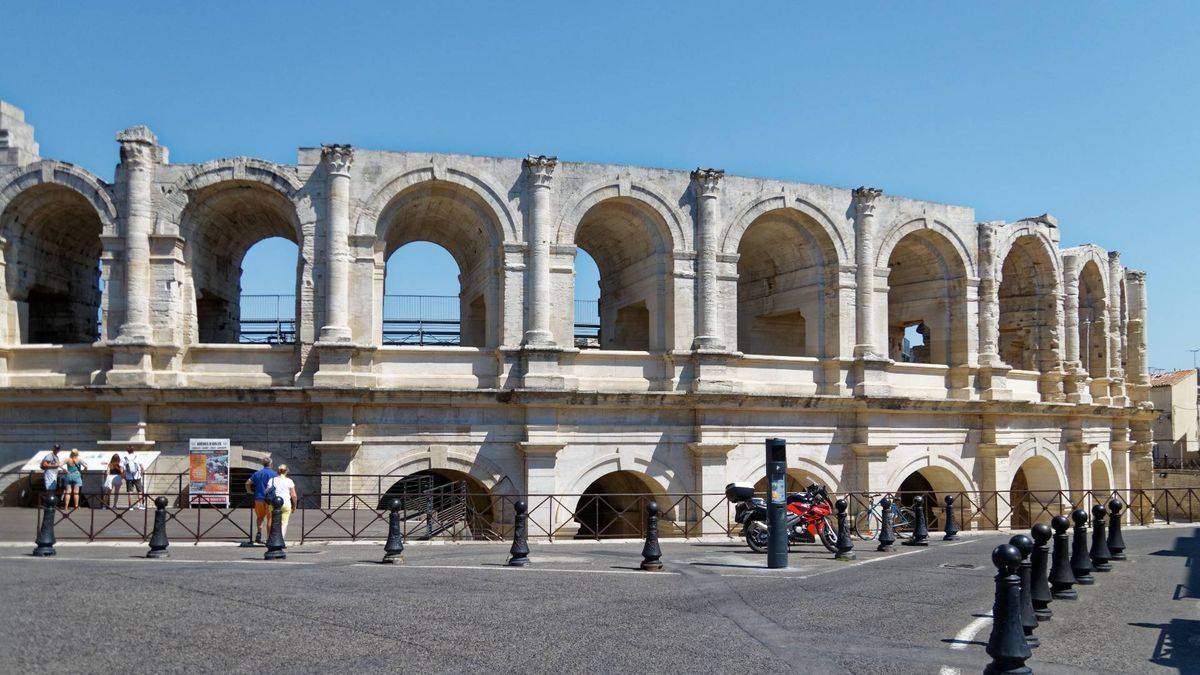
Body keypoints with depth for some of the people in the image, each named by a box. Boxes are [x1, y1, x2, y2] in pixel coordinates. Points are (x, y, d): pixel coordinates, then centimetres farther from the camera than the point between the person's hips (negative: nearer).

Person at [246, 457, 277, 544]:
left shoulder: (257, 473, 9)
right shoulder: (274, 474, -3)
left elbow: (247, 483, 7)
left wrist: (250, 492, 20)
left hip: (259, 498, 3)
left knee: (260, 517, 19)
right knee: (270, 518, 6)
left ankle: (259, 532, -4)